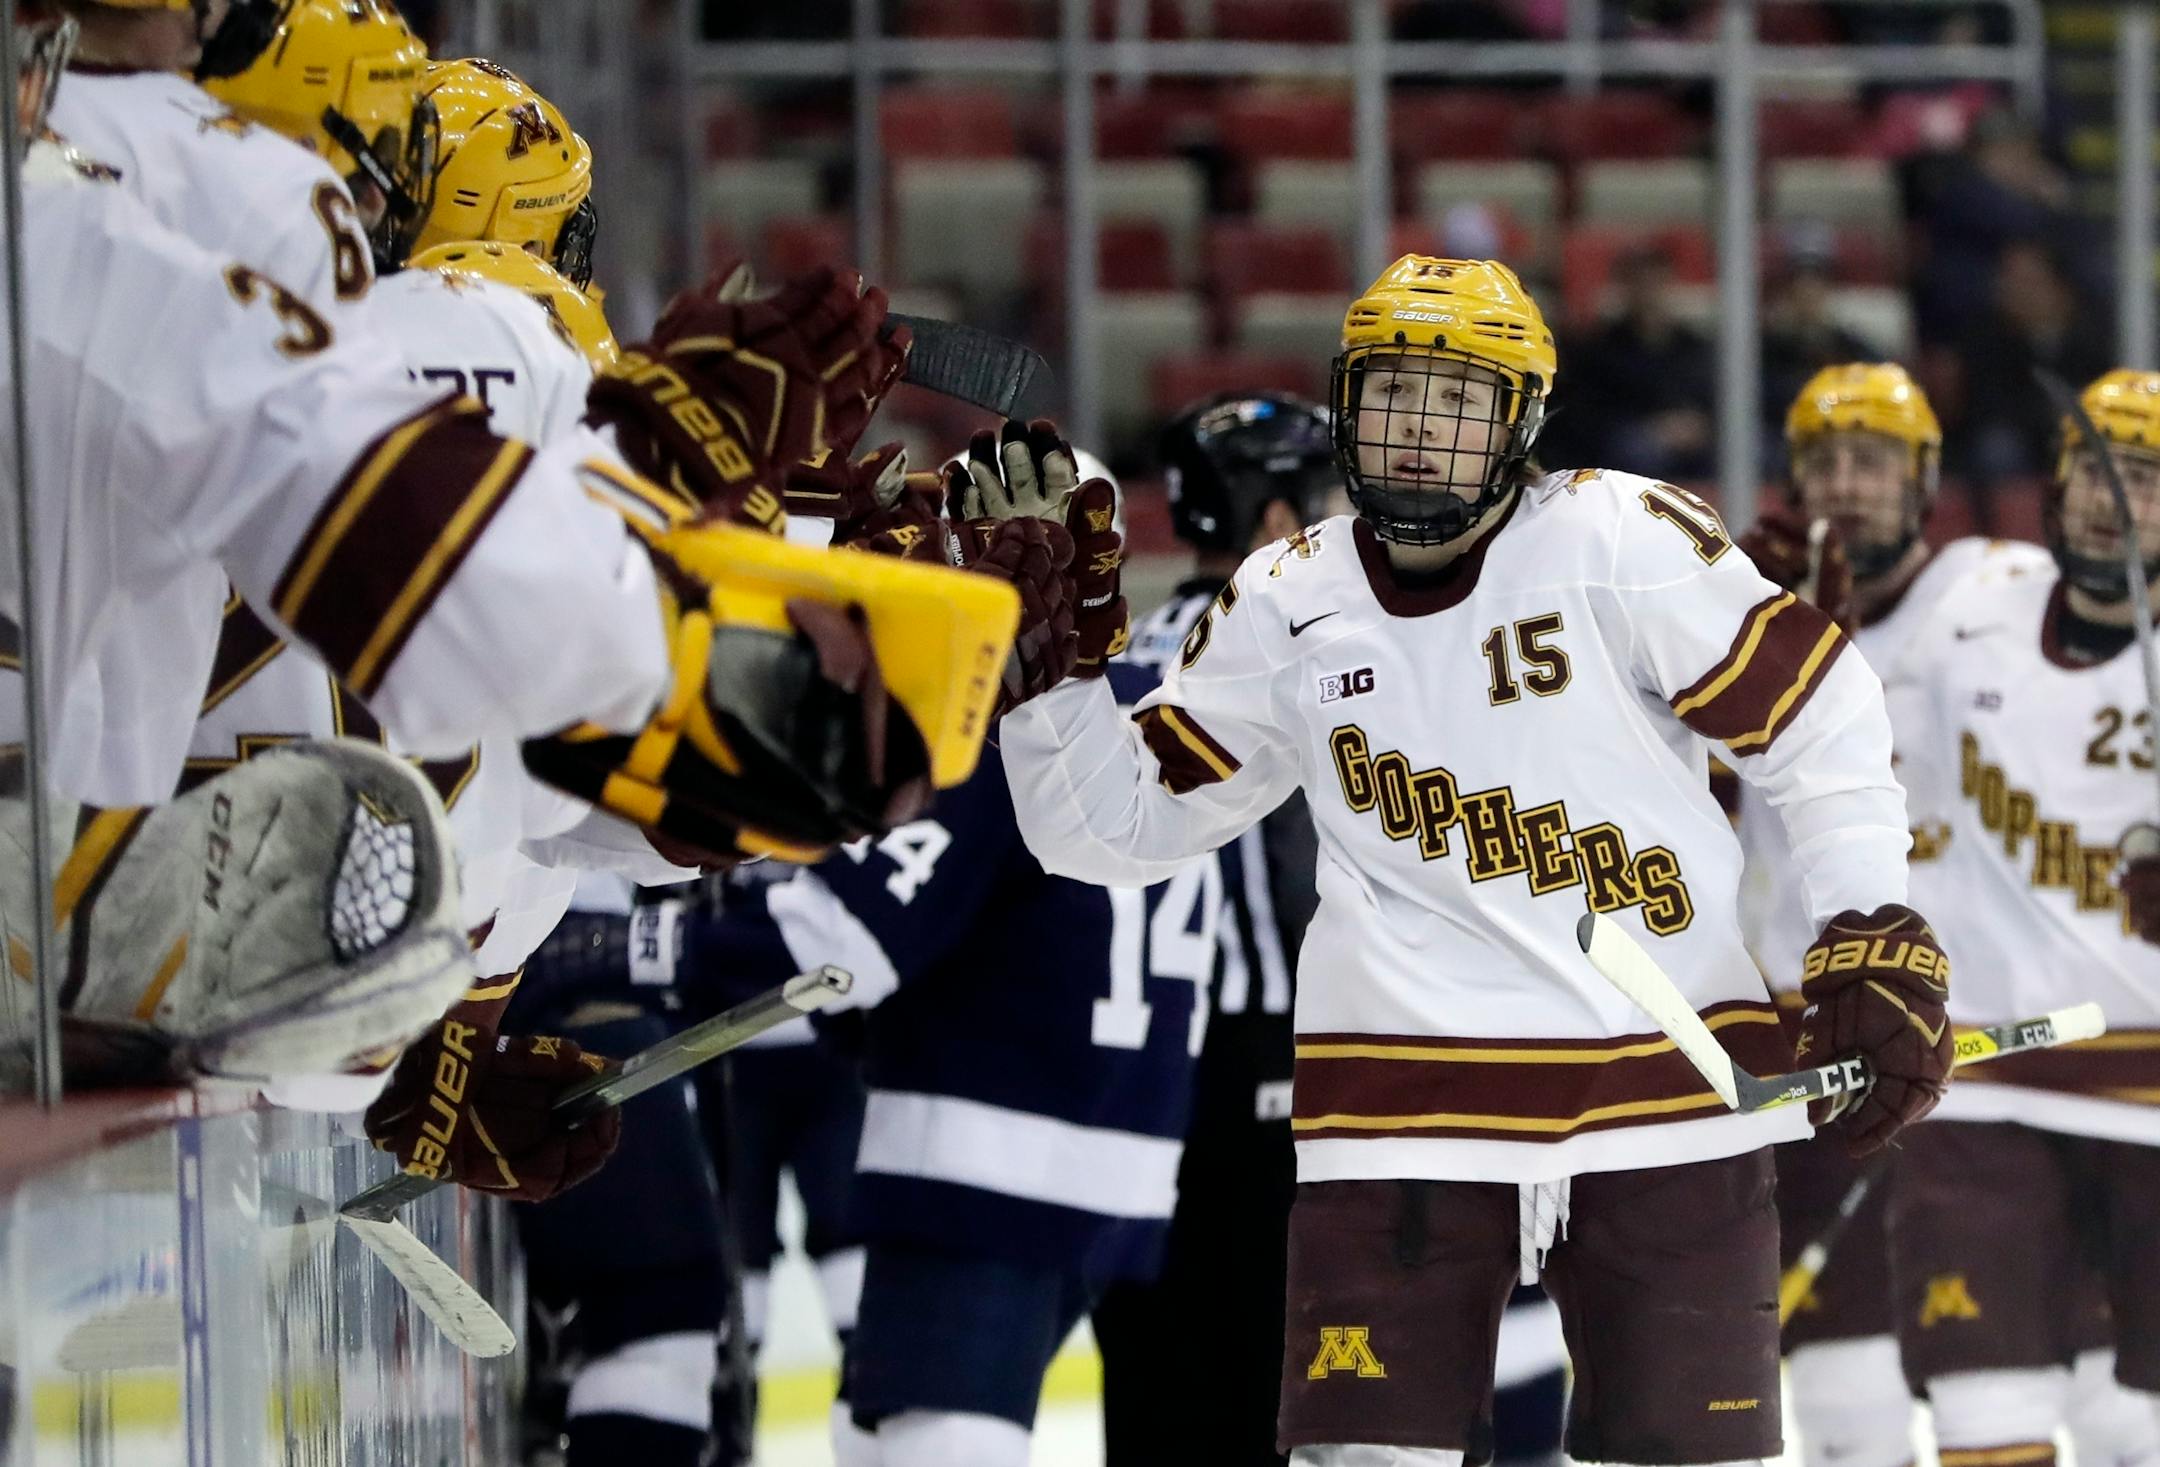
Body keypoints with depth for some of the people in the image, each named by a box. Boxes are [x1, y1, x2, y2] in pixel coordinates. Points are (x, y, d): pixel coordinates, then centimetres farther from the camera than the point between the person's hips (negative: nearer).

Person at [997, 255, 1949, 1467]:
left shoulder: (1623, 541, -5)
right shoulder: (1286, 610, 7)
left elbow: (1817, 719, -1)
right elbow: (1115, 820, 12)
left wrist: (1877, 942, -6)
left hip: (1669, 1091, -2)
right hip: (1401, 1114, 2)